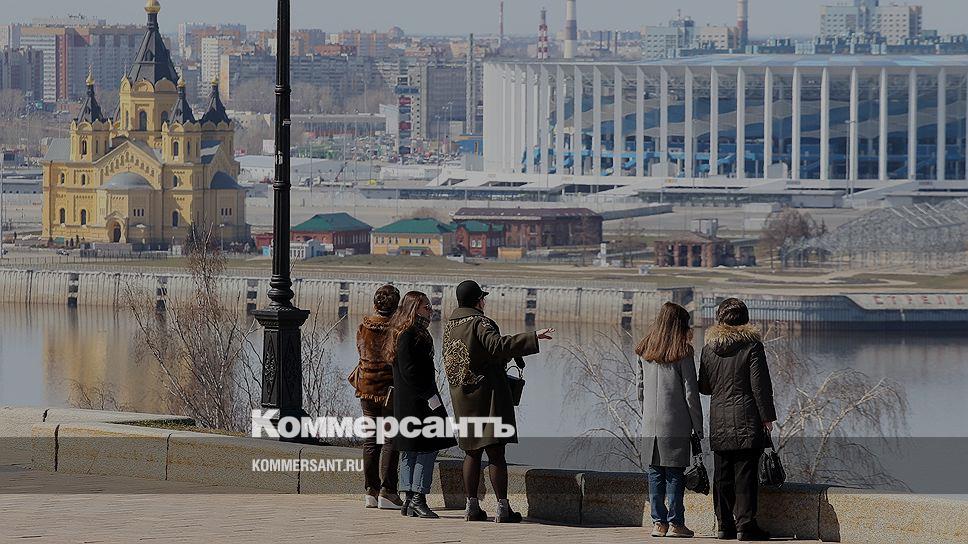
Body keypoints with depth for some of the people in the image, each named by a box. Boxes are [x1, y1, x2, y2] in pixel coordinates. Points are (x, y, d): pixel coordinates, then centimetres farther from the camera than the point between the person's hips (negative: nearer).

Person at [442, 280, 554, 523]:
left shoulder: (449, 326, 10)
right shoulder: (479, 323, -13)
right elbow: (497, 345, -29)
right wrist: (533, 338, -31)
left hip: (461, 396, 7)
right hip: (488, 393, -7)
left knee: (472, 453, 14)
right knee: (495, 452, -6)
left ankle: (472, 506, 13)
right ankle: (503, 507, -8)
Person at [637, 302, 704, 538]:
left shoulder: (644, 352, 7)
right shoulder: (683, 353, -7)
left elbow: (641, 389, 12)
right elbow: (690, 393, -7)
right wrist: (698, 427, -1)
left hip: (650, 425, 4)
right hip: (676, 425, -4)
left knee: (655, 473, 7)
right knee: (675, 474, 0)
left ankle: (658, 521, 7)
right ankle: (675, 523, 0)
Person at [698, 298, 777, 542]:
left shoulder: (709, 348, 5)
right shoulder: (752, 346, -8)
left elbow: (704, 387, 12)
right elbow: (760, 385, -9)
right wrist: (767, 417, -3)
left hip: (719, 422, 4)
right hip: (746, 420, -4)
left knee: (722, 475, 9)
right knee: (745, 474, -3)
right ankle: (745, 524, -6)